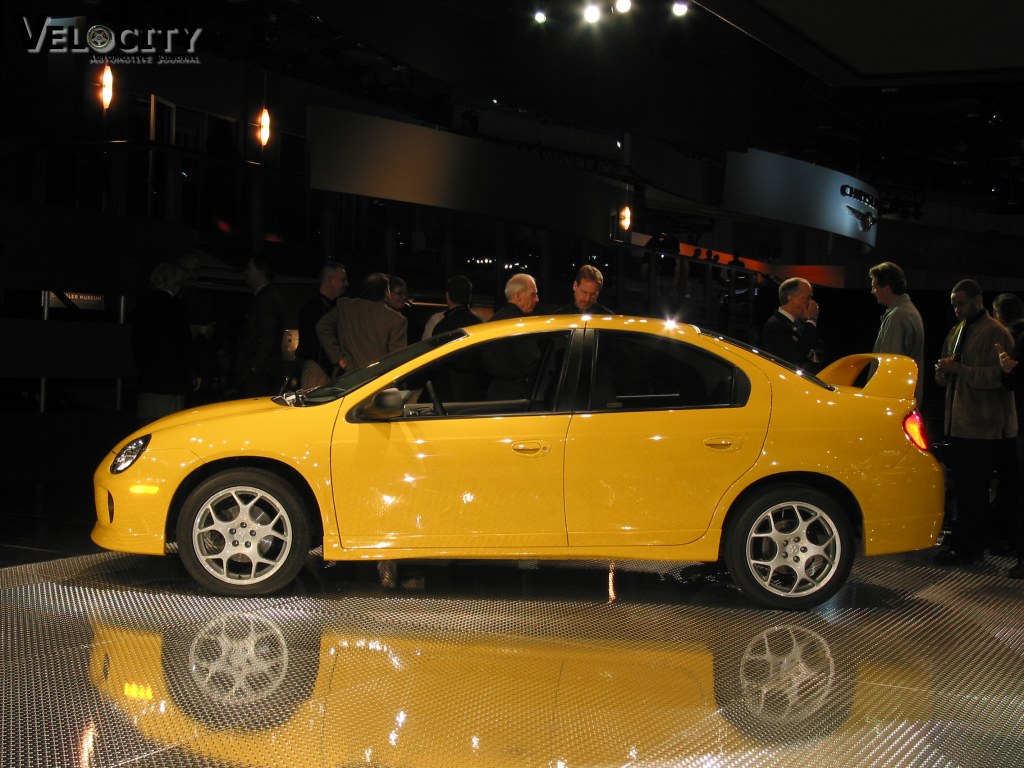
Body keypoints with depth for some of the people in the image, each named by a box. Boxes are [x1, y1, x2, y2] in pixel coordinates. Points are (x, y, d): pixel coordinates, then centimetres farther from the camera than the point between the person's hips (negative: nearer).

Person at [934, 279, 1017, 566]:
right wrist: (943, 371, -1)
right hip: (958, 422, 8)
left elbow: (1000, 375, -19)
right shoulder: (956, 332, 18)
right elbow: (944, 378, 22)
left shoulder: (996, 333, -8)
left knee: (974, 488, -5)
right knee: (962, 485, 14)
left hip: (983, 424, -8)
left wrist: (961, 370, -22)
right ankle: (962, 540, 23)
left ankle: (969, 547, 0)